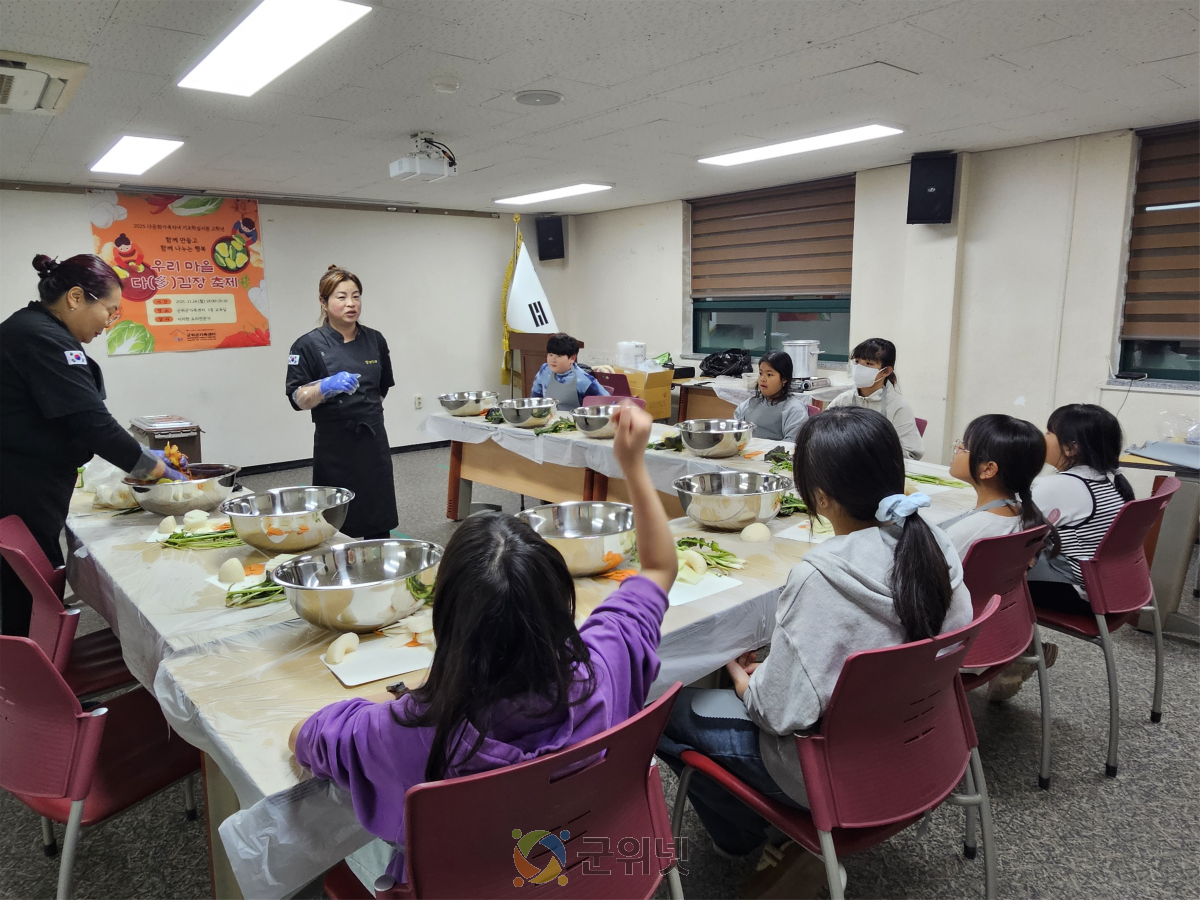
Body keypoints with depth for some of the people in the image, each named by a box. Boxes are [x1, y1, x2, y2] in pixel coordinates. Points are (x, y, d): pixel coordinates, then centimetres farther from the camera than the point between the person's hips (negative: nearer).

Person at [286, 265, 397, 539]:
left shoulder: (374, 340, 5)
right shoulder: (309, 345, -7)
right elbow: (298, 399, -11)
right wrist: (327, 386, -27)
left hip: (373, 442, 4)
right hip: (334, 446, -4)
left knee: (380, 521, 7)